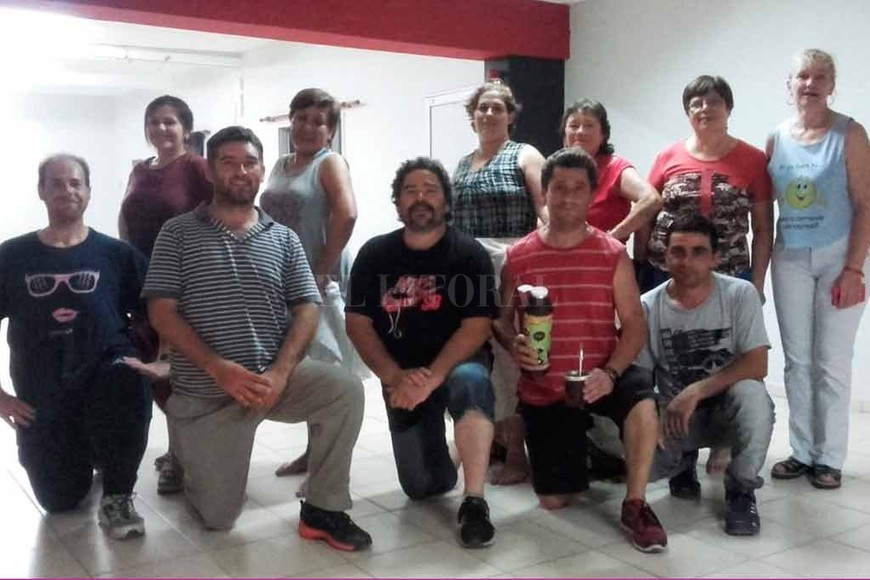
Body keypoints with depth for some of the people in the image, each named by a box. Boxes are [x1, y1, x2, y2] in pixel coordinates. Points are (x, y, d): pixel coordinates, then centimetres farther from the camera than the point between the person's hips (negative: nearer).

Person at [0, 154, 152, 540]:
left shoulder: (118, 255, -2)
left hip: (106, 383, -2)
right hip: (42, 400, 2)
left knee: (127, 381, -38)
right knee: (60, 501, 8)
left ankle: (117, 496, -15)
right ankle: (83, 457, 45)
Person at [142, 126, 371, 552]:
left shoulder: (283, 238, 8)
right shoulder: (178, 233, 1)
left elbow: (307, 309, 0)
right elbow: (162, 313, -6)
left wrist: (280, 373, -17)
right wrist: (218, 368, -20)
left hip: (273, 376, 2)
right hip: (206, 391, -2)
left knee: (346, 389, -27)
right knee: (217, 518, 0)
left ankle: (323, 510, -10)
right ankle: (194, 460, 36)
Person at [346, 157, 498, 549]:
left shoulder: (468, 253, -10)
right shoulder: (374, 254, -2)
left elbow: (476, 327, -16)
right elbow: (357, 323, -5)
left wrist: (432, 377, -27)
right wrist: (395, 377, -19)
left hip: (456, 364, -2)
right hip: (402, 377, 3)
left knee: (471, 382, -39)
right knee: (421, 487, 4)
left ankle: (474, 503, -31)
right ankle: (439, 448, 39)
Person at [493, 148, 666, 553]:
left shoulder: (613, 254, -4)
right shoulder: (518, 257, -2)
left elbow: (634, 325, -7)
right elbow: (501, 319, 6)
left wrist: (610, 373, -24)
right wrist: (514, 345, -18)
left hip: (598, 378, -1)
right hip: (543, 388, 1)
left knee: (642, 397, -36)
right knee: (553, 501, 3)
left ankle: (635, 505, -15)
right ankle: (578, 449, 39)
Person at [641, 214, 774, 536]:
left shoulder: (740, 294, -11)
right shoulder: (648, 307, -7)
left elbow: (757, 366, -19)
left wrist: (695, 391, -29)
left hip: (727, 409, -1)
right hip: (674, 413, 1)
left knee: (751, 393, -36)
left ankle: (740, 489, -9)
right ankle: (683, 463, 13)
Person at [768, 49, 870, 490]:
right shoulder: (776, 139, 5)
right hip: (790, 259, 4)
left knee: (832, 363, 2)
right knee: (797, 361, 9)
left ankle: (829, 457, 14)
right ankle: (801, 451, 20)